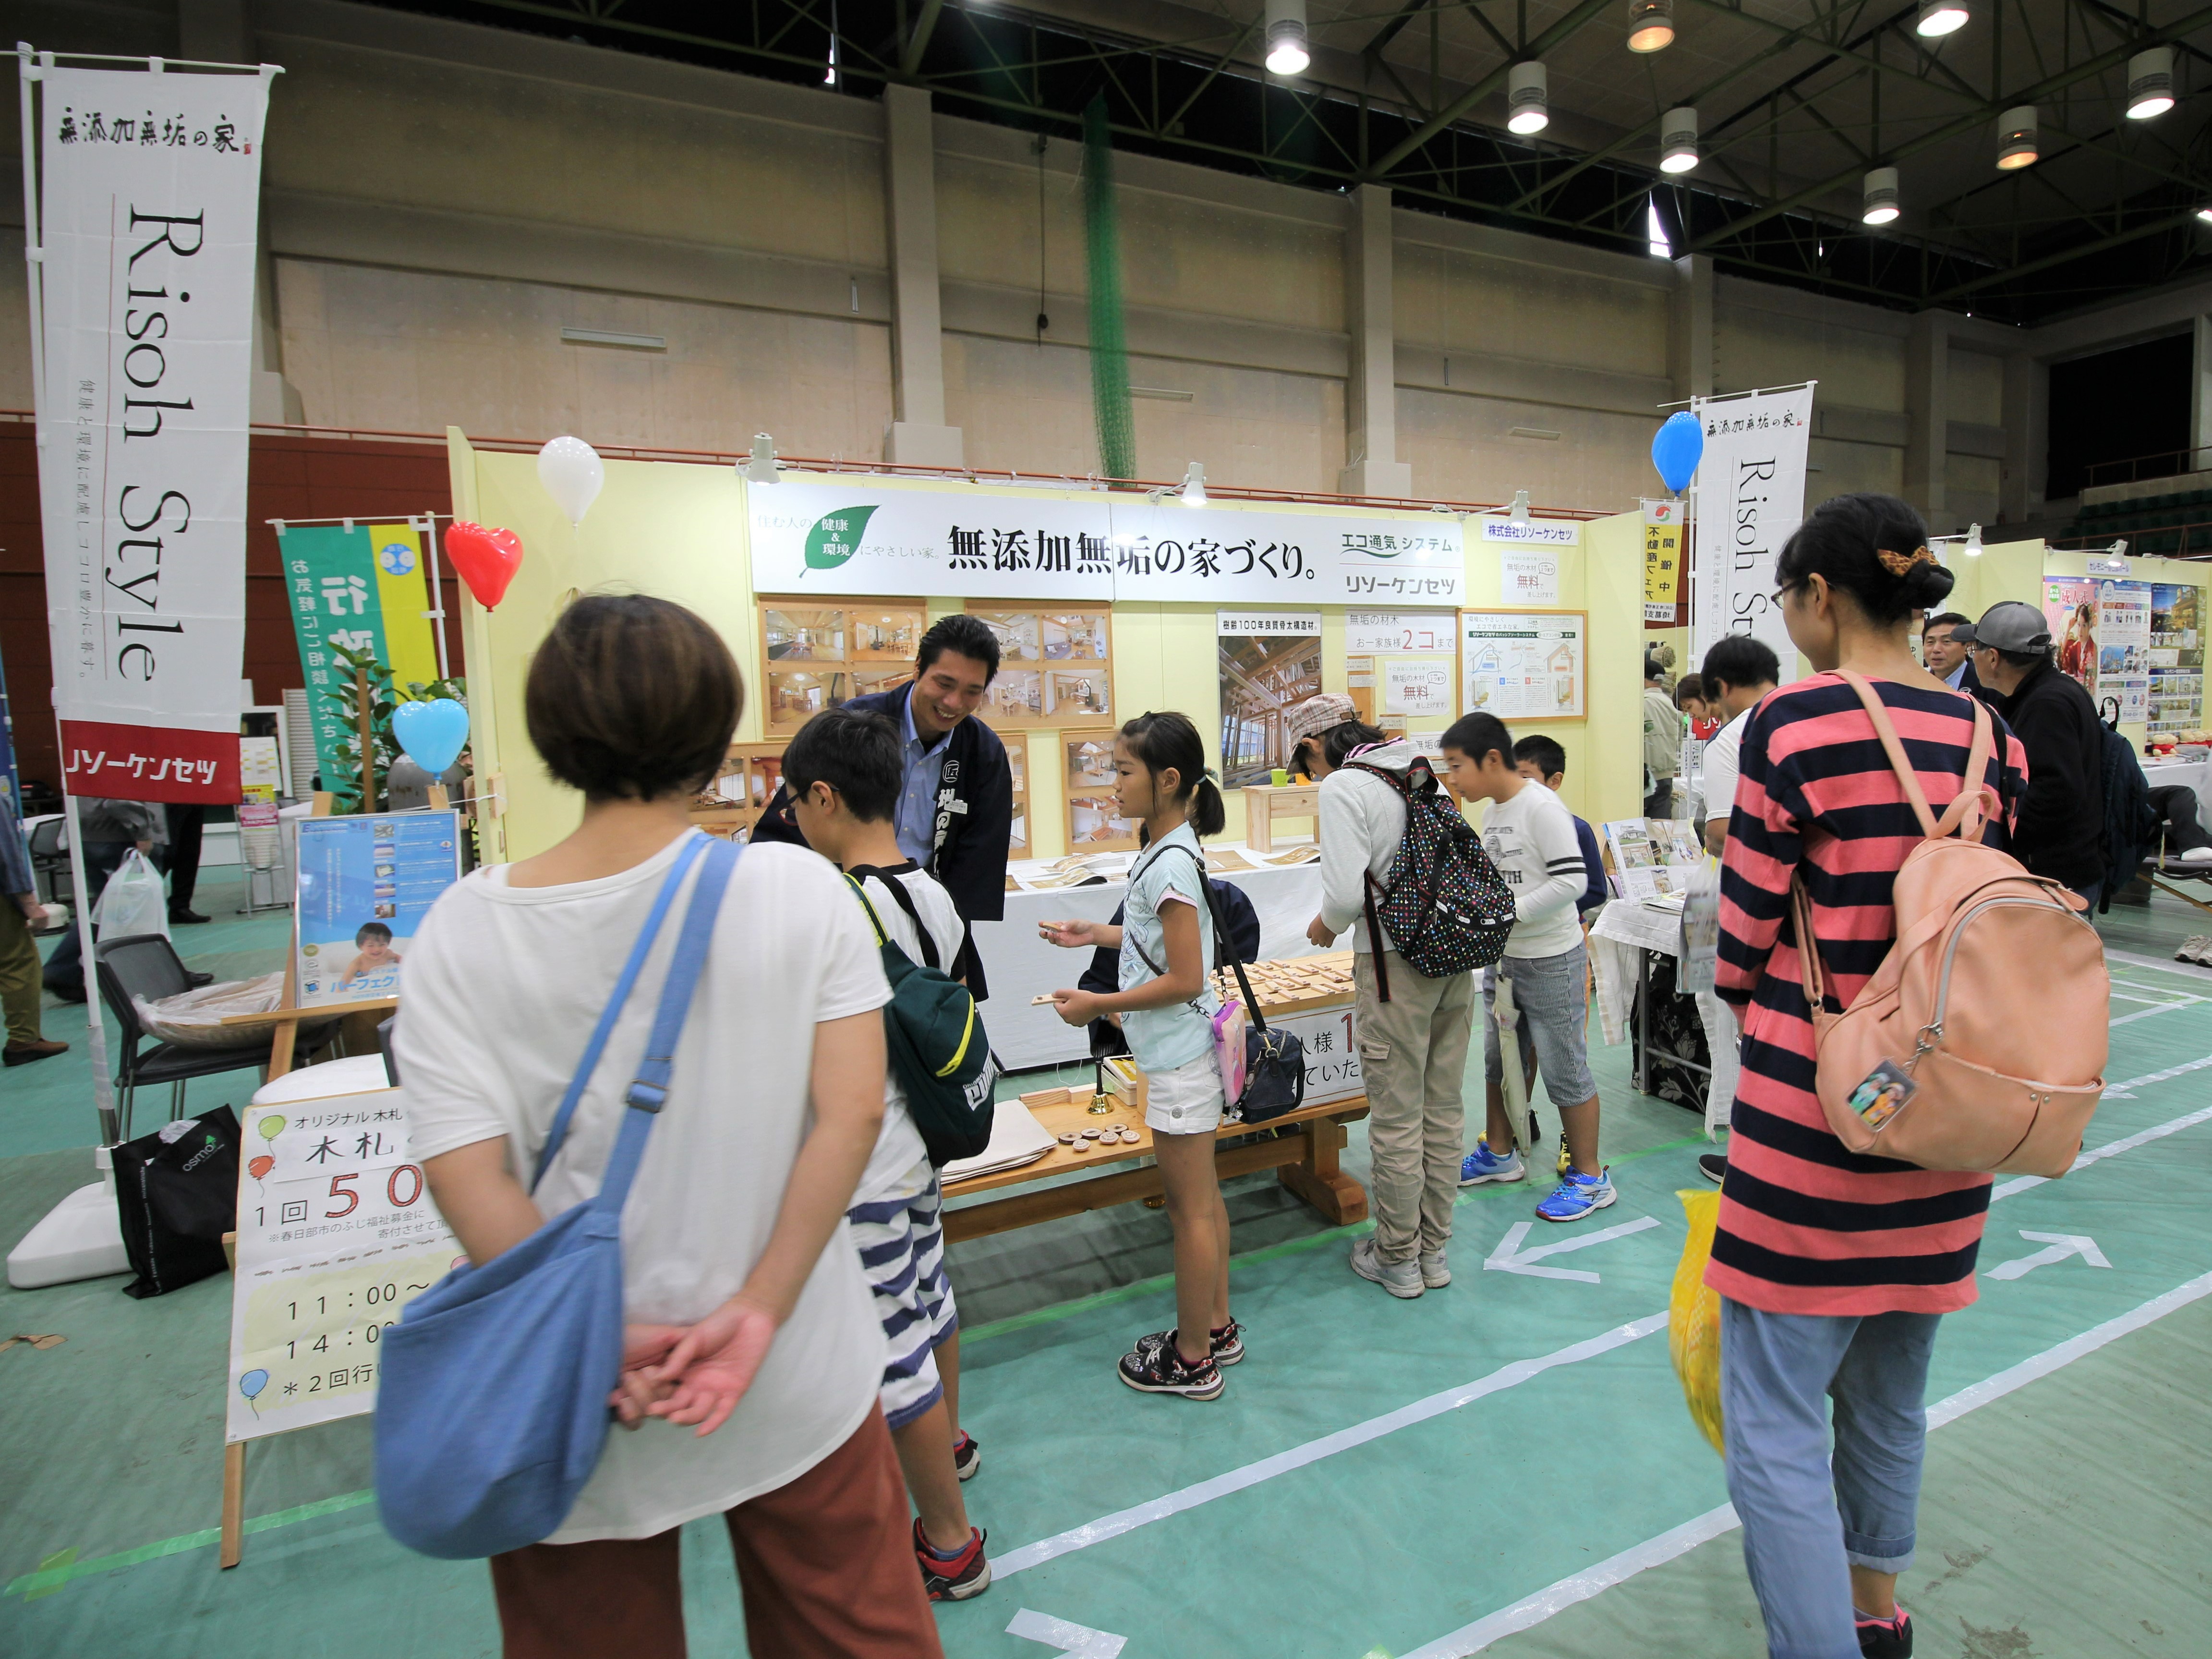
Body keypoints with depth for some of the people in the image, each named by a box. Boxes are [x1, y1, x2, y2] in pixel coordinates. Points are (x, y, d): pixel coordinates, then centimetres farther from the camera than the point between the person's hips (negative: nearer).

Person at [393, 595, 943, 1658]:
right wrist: (760, 1309, -15)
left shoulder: (463, 930, -11)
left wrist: (604, 1346, -14)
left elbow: (465, 1177, -15)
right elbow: (853, 1114, -17)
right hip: (800, 1388, 0)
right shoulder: (800, 890, -13)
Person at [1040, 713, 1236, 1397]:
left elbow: (1185, 979, -23)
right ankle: (1217, 1327, 36)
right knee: (1203, 1195, 20)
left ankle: (1192, 1360, 22)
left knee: (1189, 1208, 5)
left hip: (1179, 1058, -10)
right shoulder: (1166, 850, 6)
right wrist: (1098, 934, 14)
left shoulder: (1169, 865, -23)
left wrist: (1099, 1004, -16)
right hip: (1189, 1051, 10)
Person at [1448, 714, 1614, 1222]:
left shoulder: (1542, 808, -20)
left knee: (1564, 1070, 3)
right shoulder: (1492, 811, 8)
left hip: (1550, 962, -9)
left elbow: (1571, 880, -25)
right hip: (1502, 958, 9)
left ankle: (1590, 1179, 19)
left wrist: (1507, 913, -25)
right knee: (1499, 1061, 19)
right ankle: (1499, 1155, 37)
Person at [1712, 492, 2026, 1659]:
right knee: (1891, 1398, 27)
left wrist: (1753, 1004, 11)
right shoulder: (1994, 740, 4)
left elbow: (1743, 947, -10)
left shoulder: (1794, 725, -16)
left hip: (1813, 1123, -8)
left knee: (1776, 1437, 5)